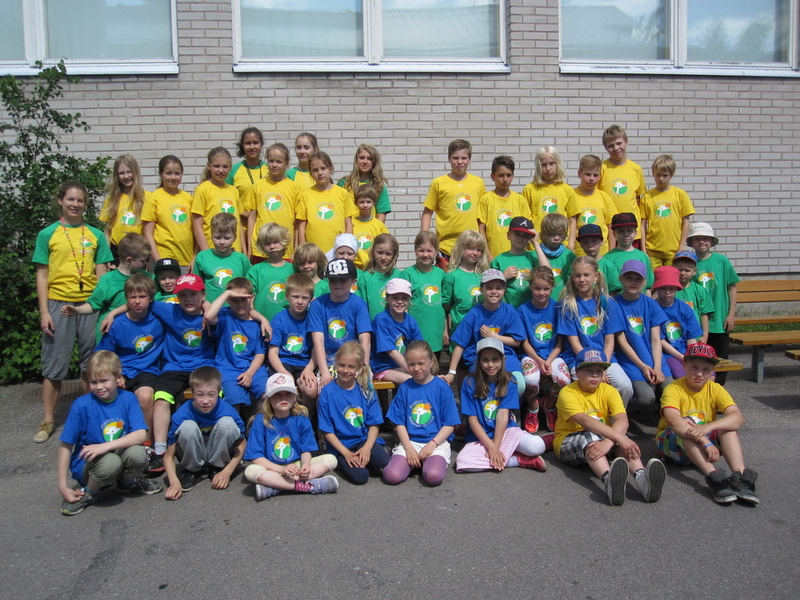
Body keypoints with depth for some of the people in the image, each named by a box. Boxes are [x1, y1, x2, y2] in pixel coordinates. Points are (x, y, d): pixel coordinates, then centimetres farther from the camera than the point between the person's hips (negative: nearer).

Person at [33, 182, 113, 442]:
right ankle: (48, 420, 14)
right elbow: (42, 276, 3)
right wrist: (44, 311, -4)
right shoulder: (47, 234, 4)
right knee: (54, 365, 4)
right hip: (58, 304, -1)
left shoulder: (96, 235, 8)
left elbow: (101, 273, 7)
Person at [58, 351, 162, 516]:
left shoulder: (128, 398, -7)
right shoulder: (81, 405, -12)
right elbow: (66, 446, -9)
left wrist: (105, 446, -29)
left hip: (118, 454, 3)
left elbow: (141, 434, -18)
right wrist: (63, 487, -11)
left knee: (138, 453, -30)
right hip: (86, 464, -3)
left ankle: (127, 482, 6)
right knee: (110, 462, -36)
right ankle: (88, 493, -2)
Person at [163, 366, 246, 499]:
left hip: (218, 456, 1)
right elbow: (169, 455, -19)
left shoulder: (228, 411, -23)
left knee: (227, 423, -27)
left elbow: (241, 446, -11)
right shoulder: (181, 415, -24)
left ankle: (218, 468, -5)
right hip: (193, 457, 0)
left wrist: (227, 472, -21)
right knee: (188, 426, -30)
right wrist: (174, 482, -35)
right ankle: (192, 470, -5)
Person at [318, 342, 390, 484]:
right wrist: (346, 453, -14)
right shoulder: (327, 392, -5)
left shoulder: (366, 390, 3)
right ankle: (343, 462, 6)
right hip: (341, 445, -2)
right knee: (360, 476, -26)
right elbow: (327, 431, -4)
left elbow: (374, 424, 2)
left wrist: (367, 447, -15)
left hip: (365, 439, 2)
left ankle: (361, 459, 3)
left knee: (383, 462, -27)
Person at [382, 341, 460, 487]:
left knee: (433, 477, -30)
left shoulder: (442, 387, -1)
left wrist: (432, 444, -13)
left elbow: (449, 424, -1)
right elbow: (399, 423, 4)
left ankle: (435, 461, 2)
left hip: (436, 442, -2)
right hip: (409, 441, 2)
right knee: (391, 476, -22)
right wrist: (409, 448, -9)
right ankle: (413, 462, 6)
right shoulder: (404, 388, 4)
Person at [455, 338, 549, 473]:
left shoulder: (508, 382, -2)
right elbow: (472, 420, -8)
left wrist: (495, 447, -19)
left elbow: (503, 415, -11)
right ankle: (520, 460, -18)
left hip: (506, 431, -1)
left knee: (537, 446, -29)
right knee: (462, 461, -31)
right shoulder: (470, 383, -6)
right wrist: (491, 447, -16)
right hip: (480, 437, 1)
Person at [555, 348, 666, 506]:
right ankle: (609, 480, -64)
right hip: (567, 444, -4)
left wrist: (607, 443, -44)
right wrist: (620, 438, -46)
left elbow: (622, 420, -23)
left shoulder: (609, 391, -5)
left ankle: (641, 477, -52)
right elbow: (584, 421, -34)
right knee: (590, 437, -37)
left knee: (619, 433, -28)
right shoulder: (568, 393, -16)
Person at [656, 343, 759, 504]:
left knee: (726, 423, -21)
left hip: (704, 447, 3)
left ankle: (739, 475, -37)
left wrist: (708, 427, -41)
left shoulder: (715, 390, -6)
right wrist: (705, 442, -45)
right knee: (688, 424, -33)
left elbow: (738, 418, -23)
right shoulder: (674, 389, -16)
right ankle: (713, 477, -46)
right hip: (672, 443, -3)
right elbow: (674, 421, -35)